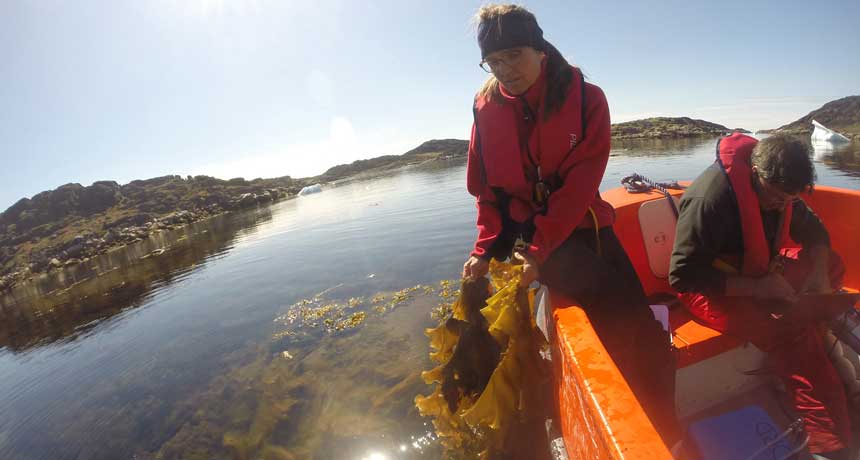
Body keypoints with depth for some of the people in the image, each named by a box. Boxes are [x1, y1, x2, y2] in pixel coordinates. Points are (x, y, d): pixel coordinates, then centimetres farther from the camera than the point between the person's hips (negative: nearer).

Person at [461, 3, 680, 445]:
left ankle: (665, 432, 31)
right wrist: (485, 249, -6)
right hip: (528, 233, 1)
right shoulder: (487, 109, 0)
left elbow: (579, 184, -14)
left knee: (649, 343, 0)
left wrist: (539, 249, -23)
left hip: (583, 226, 0)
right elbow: (488, 190, 5)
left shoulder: (585, 98, -5)